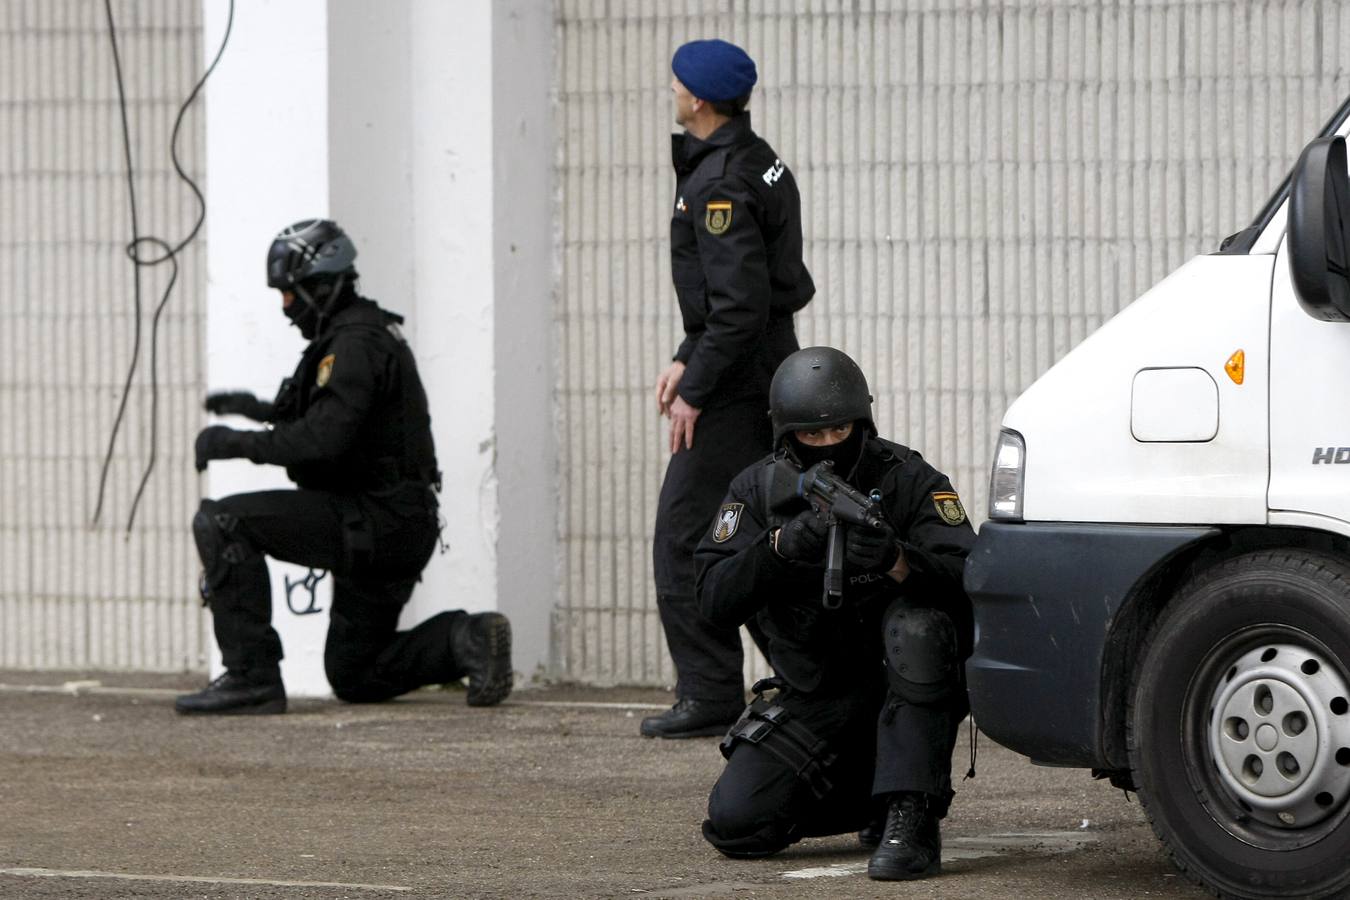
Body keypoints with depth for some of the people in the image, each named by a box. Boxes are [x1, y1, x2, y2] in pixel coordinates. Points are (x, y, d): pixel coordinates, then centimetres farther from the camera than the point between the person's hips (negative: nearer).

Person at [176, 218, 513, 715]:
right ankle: (467, 640, 4)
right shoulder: (371, 331, 17)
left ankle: (251, 676, -18)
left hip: (371, 524, -11)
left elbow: (323, 439, -27)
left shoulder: (356, 342, -16)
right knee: (353, 678, 18)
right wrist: (258, 408, 26)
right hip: (398, 527, 11)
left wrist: (237, 442, -19)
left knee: (221, 523, -17)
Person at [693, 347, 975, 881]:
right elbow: (715, 600, -13)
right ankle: (868, 799, 16)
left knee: (914, 624, -36)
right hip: (814, 702, 3)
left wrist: (897, 561, -43)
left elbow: (967, 583, -23)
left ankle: (912, 822, -33)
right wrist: (781, 547, -30)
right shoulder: (758, 492, -2)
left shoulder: (908, 480, -10)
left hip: (906, 683, -3)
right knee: (734, 822, -13)